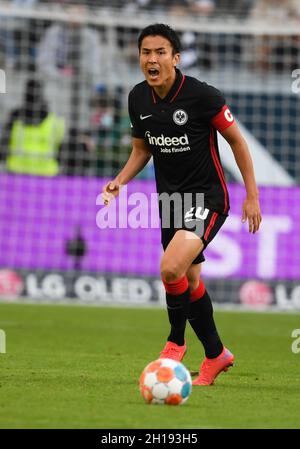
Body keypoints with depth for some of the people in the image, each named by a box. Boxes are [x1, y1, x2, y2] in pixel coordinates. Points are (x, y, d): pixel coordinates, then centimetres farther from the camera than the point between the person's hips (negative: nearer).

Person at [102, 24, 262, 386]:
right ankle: (216, 355, 32)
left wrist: (252, 196, -7)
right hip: (169, 199, 6)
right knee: (190, 282, 14)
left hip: (207, 197, -6)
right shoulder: (138, 99, -1)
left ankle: (176, 341, -1)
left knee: (172, 269, -25)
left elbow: (236, 140, -7)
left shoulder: (201, 95, -18)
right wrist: (120, 181, -2)